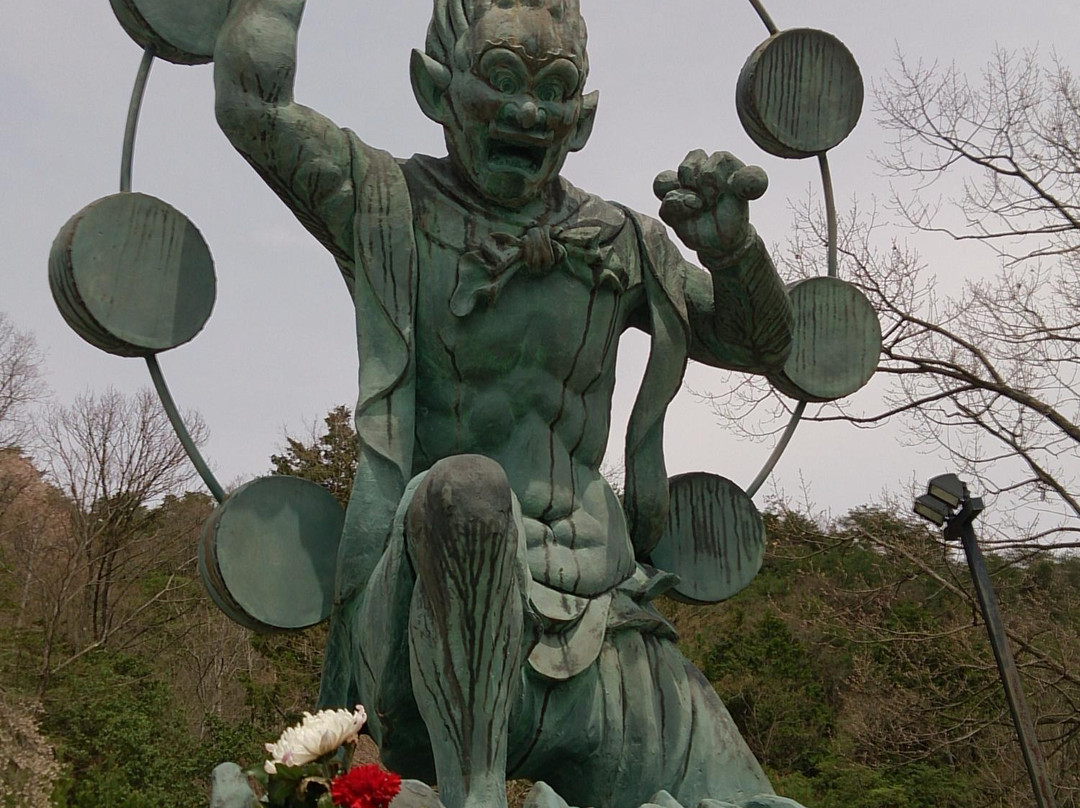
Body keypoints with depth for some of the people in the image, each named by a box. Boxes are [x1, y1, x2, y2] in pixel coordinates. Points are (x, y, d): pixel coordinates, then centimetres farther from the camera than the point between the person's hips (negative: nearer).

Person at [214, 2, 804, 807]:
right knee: (463, 488, -38)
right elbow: (252, 98, -10)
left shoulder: (619, 242, 14)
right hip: (434, 644, -4)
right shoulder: (389, 205, 5)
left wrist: (733, 243, 1)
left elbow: (759, 344, 20)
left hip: (597, 643, 4)